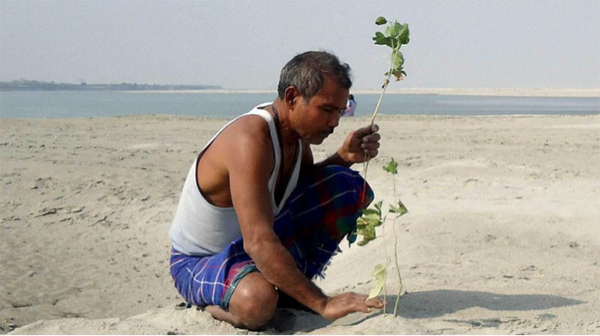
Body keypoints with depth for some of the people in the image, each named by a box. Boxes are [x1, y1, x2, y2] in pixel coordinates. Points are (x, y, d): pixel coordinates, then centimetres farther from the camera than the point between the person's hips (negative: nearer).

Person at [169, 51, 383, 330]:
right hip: (199, 262, -8)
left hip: (260, 239, 8)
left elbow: (308, 187, 13)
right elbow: (258, 243, -40)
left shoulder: (296, 128, -6)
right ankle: (215, 301, -5)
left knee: (351, 188, -2)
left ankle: (289, 289, 3)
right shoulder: (250, 139, -33)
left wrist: (344, 157, -8)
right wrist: (322, 304, -39)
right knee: (257, 302, -42)